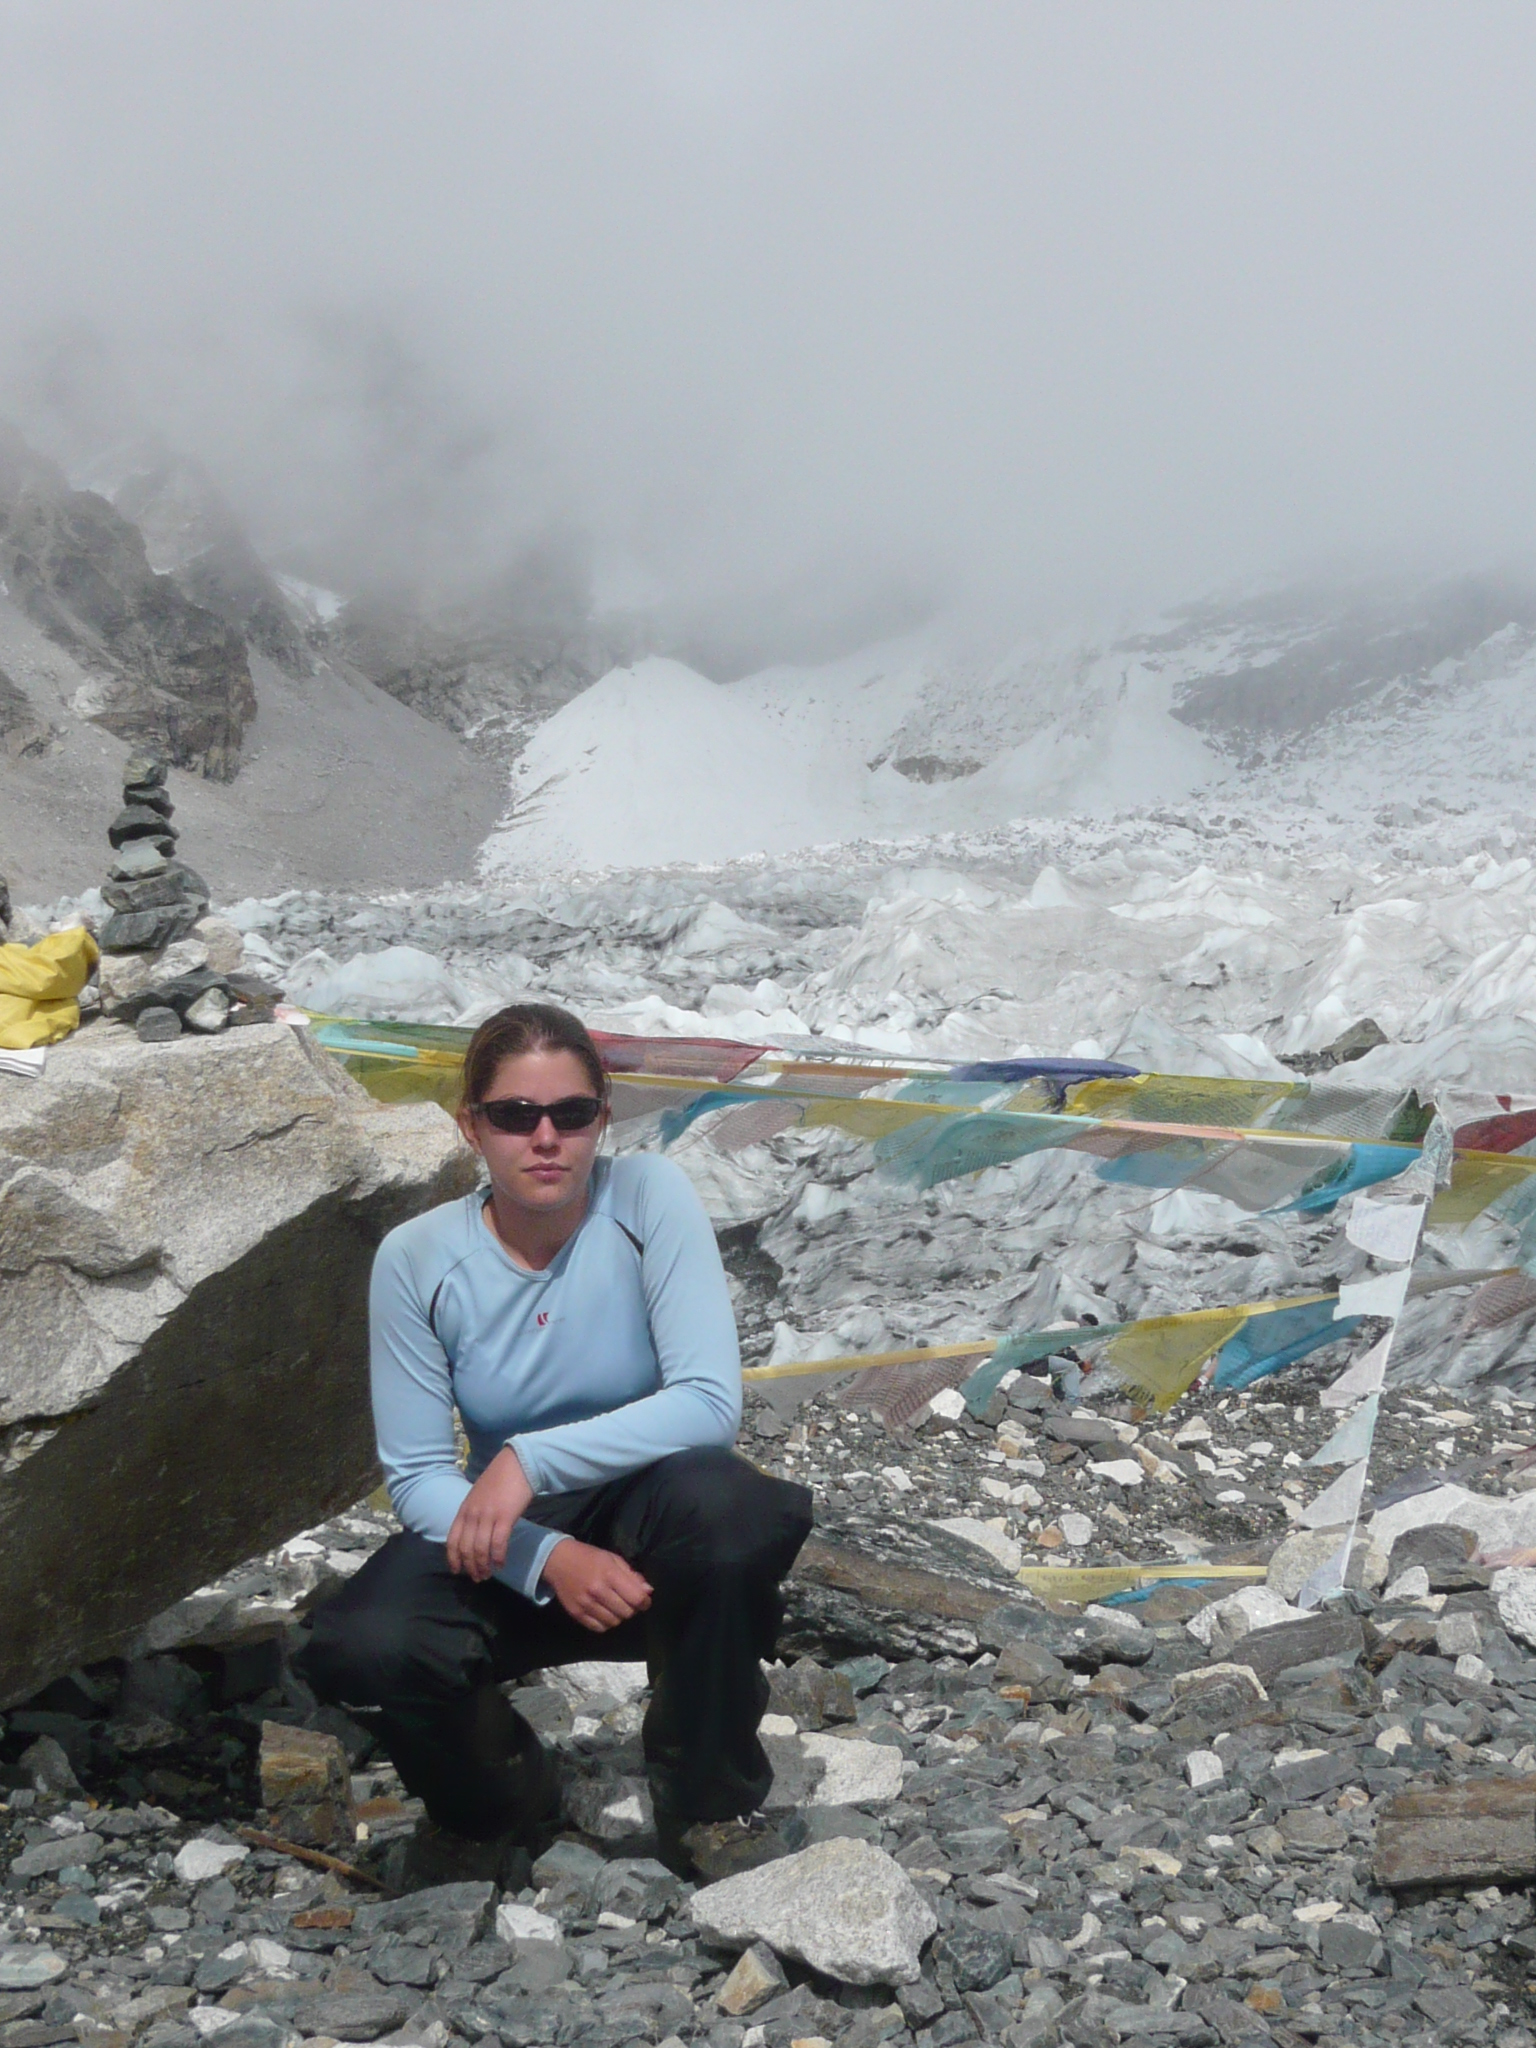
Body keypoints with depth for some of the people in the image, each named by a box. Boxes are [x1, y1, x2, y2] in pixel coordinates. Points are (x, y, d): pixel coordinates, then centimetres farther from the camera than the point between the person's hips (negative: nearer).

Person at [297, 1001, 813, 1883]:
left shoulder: (648, 1197, -15)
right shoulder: (419, 1259, -10)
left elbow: (711, 1401, -24)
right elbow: (418, 1475, -9)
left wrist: (530, 1460, -30)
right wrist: (547, 1559, -26)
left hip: (645, 1522, -1)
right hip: (507, 1544, 2)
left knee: (724, 1503, -36)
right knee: (359, 1651, -27)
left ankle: (710, 1805, -8)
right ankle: (500, 1797, 11)